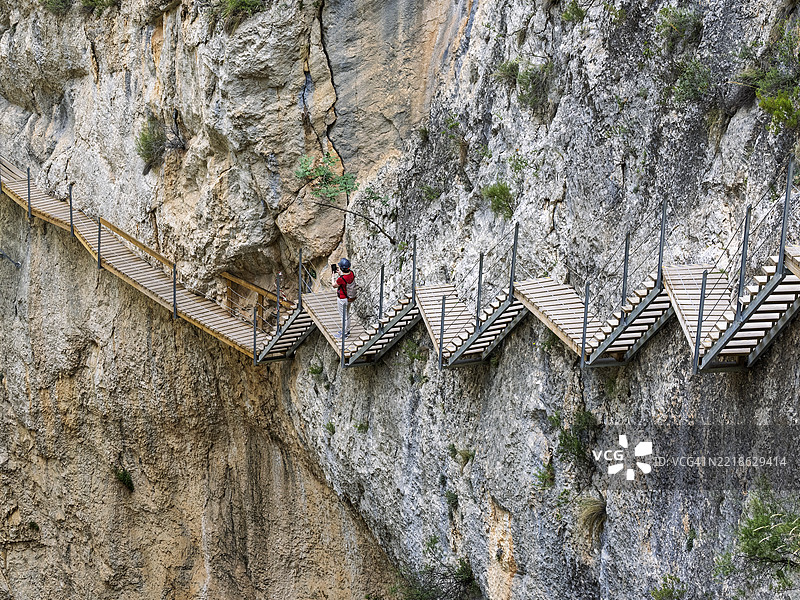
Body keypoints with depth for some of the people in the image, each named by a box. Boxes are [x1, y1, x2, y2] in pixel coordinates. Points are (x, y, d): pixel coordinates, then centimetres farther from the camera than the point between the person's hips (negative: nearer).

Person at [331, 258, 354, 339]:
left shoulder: (341, 279, -33)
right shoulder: (351, 273, -10)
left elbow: (334, 285, -12)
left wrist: (333, 276, 2)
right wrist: (339, 273, 10)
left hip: (342, 300, -8)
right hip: (349, 298, 8)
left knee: (343, 317, 8)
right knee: (347, 314, 25)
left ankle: (344, 334, 21)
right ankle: (347, 330, 41)